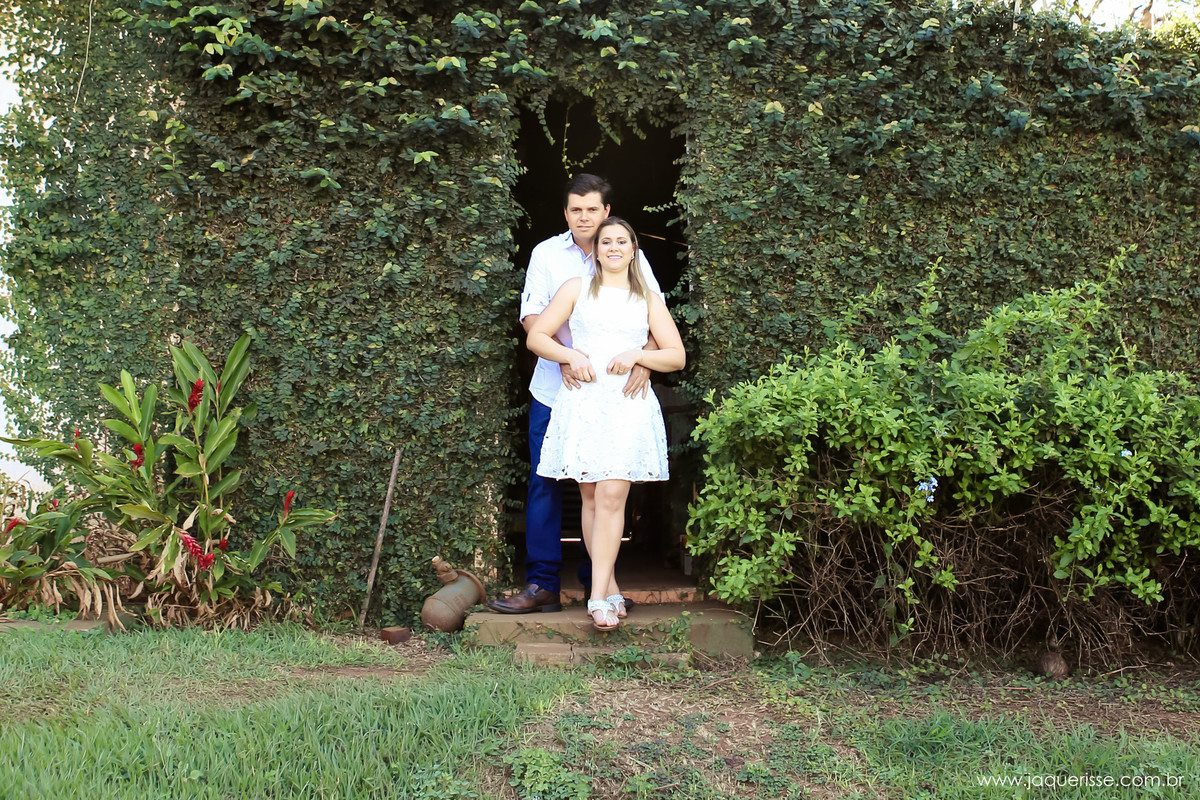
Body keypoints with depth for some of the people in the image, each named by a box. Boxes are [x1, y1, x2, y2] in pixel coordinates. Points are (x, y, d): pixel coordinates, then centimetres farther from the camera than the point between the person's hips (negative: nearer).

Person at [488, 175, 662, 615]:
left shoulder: (629, 256, 4)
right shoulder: (546, 253, 5)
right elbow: (531, 316, -3)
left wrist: (644, 361, -19)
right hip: (555, 387, 0)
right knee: (545, 483, -1)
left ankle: (598, 579, 19)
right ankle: (542, 584, 5)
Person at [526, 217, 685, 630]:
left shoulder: (649, 300, 17)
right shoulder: (577, 289, 14)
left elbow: (677, 356, 12)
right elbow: (536, 336, 10)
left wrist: (637, 354, -5)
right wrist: (571, 356, -7)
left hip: (629, 405, -1)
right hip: (583, 402, 1)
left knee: (612, 496, -12)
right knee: (591, 498, 1)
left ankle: (599, 597, -13)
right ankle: (609, 587, 10)